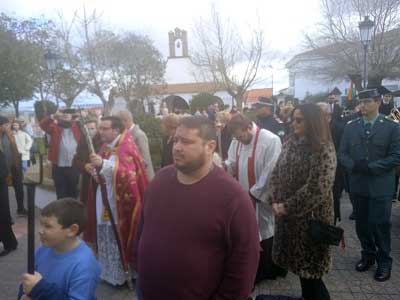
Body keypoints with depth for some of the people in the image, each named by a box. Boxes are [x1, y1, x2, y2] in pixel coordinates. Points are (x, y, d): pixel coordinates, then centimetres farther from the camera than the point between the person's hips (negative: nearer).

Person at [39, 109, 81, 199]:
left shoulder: (77, 126, 8)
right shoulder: (55, 127, 4)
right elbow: (42, 124, -10)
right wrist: (53, 117, -27)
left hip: (74, 166, 1)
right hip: (59, 167, -1)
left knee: (73, 193, 13)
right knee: (61, 194, 8)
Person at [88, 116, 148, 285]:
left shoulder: (126, 148, -14)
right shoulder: (105, 147, 10)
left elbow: (128, 174, -29)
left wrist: (103, 164, -38)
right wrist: (95, 172, -1)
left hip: (119, 201, -7)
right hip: (104, 200, 8)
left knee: (117, 238, 1)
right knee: (106, 238, 15)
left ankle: (120, 274, 18)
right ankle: (107, 272, 30)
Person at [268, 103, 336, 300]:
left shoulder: (323, 150, -16)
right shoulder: (290, 143, 5)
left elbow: (316, 189, -22)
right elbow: (276, 174, 6)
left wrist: (287, 207, -16)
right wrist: (274, 201, -6)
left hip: (310, 217, -6)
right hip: (287, 215, 6)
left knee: (309, 268, 8)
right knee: (300, 264, 19)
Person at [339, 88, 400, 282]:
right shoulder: (351, 127, 6)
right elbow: (342, 153, 4)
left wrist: (371, 167, -18)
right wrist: (353, 165, -15)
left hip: (380, 186, -3)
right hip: (358, 184, 3)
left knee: (380, 224, 3)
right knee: (361, 223, 13)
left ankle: (384, 261, 23)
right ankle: (368, 255, 33)